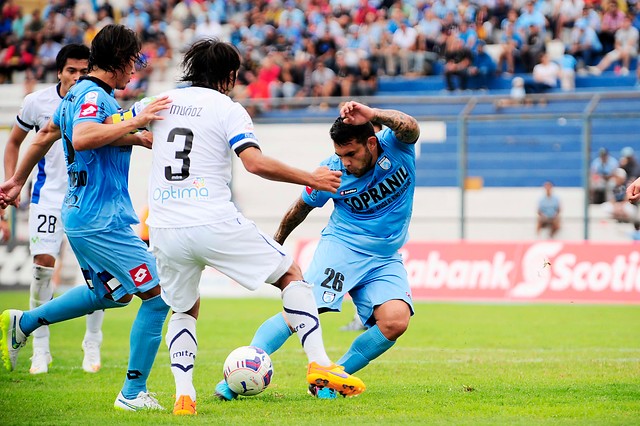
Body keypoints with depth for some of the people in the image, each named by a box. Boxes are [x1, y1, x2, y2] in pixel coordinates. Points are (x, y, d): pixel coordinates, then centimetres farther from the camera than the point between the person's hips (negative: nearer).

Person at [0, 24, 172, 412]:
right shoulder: (94, 96, -16)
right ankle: (133, 394, 0)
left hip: (82, 216, 10)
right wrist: (135, 122, -32)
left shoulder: (80, 94, 15)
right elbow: (82, 138, -36)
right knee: (157, 295, -5)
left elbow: (46, 135, 29)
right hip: (102, 219, -10)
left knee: (112, 294, 27)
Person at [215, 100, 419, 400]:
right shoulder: (333, 171, -8)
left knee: (395, 321, -23)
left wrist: (371, 114, -49)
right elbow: (302, 207, 9)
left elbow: (410, 128, -32)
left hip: (385, 260, 2)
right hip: (341, 246, -2)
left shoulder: (396, 147, -8)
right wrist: (275, 245, 20)